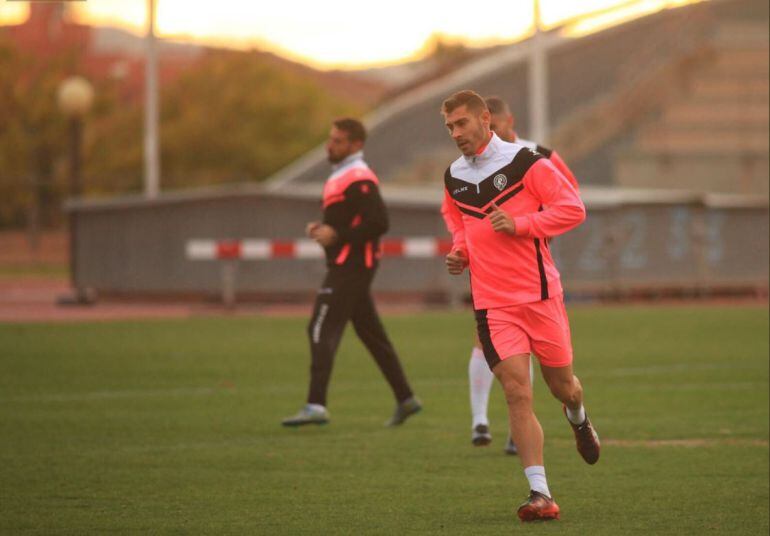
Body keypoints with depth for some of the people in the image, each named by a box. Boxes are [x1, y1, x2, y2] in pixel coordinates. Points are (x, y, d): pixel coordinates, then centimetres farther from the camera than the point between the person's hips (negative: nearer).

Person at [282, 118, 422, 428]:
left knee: (322, 332, -13)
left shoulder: (358, 179, -14)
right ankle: (405, 399, 20)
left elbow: (378, 222, -22)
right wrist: (322, 228, 9)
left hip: (350, 266, -11)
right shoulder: (343, 176, 18)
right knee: (371, 335, 14)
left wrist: (336, 235, -20)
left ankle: (316, 406, -18)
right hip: (348, 266, 11)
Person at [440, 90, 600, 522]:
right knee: (517, 393, -11)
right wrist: (459, 252, 6)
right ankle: (541, 495, -14)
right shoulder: (454, 178, 9)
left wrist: (519, 224, -20)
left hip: (540, 295, -3)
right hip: (492, 304, 3)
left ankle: (579, 420, 50)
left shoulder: (525, 163, -8)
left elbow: (573, 208, -10)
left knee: (562, 385, 11)